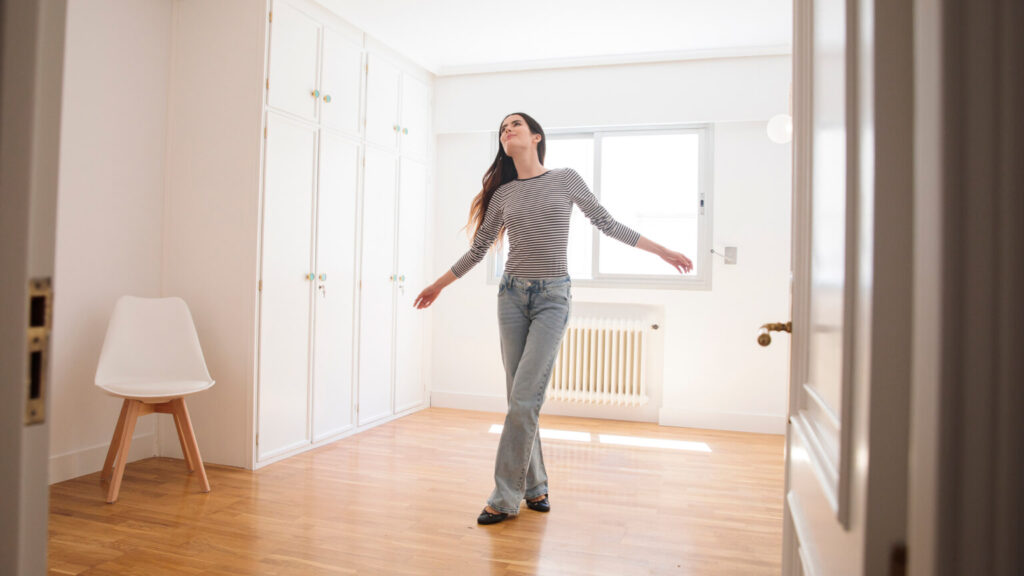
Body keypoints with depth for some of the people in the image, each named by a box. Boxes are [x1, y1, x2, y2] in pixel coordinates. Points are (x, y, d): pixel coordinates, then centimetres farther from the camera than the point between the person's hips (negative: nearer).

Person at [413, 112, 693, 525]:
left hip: (552, 297, -3)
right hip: (513, 294, 3)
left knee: (524, 398, -11)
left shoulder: (566, 179, 3)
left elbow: (607, 223, 6)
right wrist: (438, 285, 24)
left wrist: (663, 251, 6)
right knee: (519, 397, 5)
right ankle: (534, 485, 20)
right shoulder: (503, 193, 10)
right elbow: (478, 249, 18)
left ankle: (506, 497, 0)